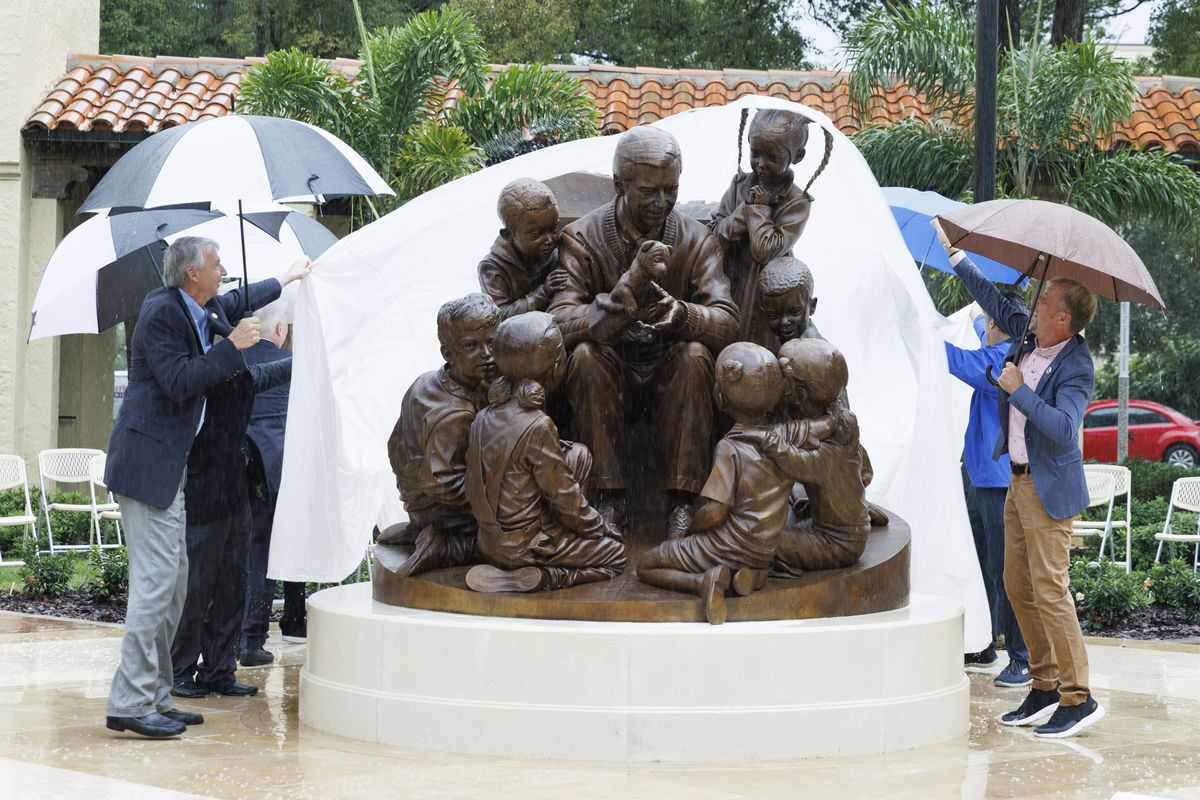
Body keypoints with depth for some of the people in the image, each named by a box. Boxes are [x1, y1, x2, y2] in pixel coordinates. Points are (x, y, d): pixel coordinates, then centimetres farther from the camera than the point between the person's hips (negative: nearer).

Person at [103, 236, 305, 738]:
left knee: (173, 584, 12)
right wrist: (232, 346, -16)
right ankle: (131, 702, -10)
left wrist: (282, 282, 49)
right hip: (149, 464, -11)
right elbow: (180, 383, -23)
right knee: (155, 580, -12)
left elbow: (233, 302, 37)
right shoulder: (161, 312, -14)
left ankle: (155, 696, 18)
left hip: (169, 465, 11)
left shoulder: (196, 310, 14)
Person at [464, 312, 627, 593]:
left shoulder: (484, 417, -2)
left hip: (489, 540, 7)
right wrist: (601, 527, 4)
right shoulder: (537, 426, -23)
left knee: (579, 455, 15)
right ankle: (544, 577, -8)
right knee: (617, 554, 11)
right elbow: (565, 498, -15)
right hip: (522, 546, -7)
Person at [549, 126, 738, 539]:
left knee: (695, 355, -30)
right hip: (611, 378, 0)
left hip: (670, 378, 1)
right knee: (585, 353, -31)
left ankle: (681, 497, -24)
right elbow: (560, 322, -23)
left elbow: (726, 323, -16)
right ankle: (610, 496, -23)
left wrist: (681, 314, -40)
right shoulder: (582, 238, -9)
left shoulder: (697, 241, -4)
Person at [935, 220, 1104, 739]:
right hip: (1019, 481, 9)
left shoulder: (1076, 367, -19)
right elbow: (994, 301, 20)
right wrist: (954, 252, 23)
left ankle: (1078, 698, -5)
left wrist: (1019, 390, -24)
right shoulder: (1027, 338, 4)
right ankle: (1045, 689, 19)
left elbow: (1063, 429, -29)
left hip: (1049, 487, -9)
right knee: (1017, 585, 11)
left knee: (1049, 588, -10)